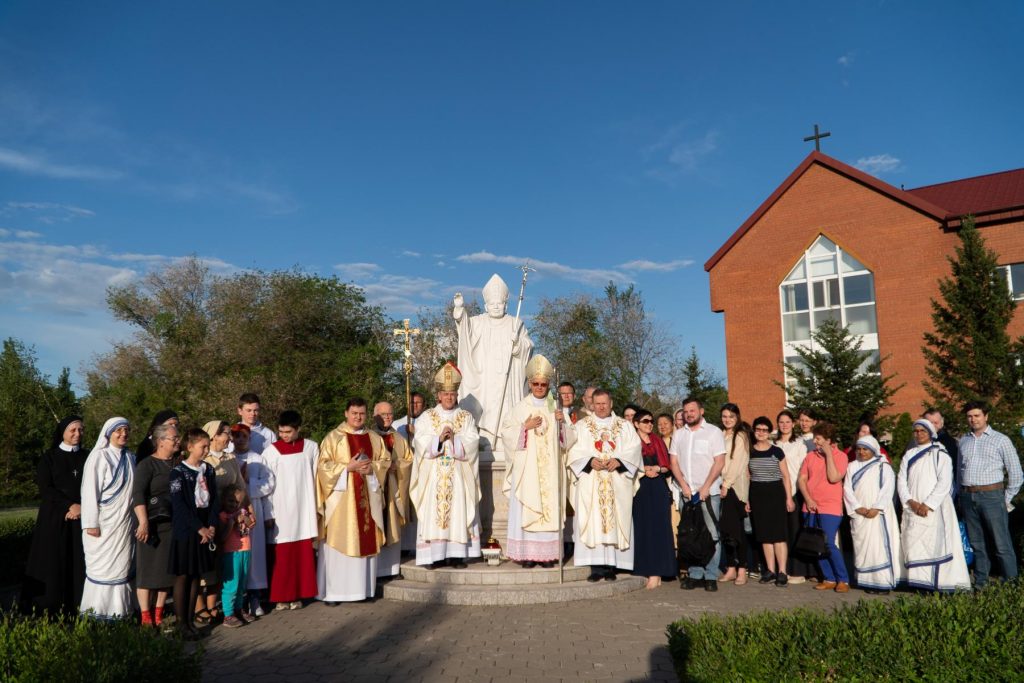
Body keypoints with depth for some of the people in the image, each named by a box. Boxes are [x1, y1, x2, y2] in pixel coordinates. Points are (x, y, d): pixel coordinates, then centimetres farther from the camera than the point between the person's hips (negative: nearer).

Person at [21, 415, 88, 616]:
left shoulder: (87, 457, 10)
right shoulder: (49, 458, 3)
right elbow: (45, 489, -5)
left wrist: (82, 507, -11)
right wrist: (69, 505, -13)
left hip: (81, 518, 2)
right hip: (54, 518, -2)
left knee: (78, 563, -2)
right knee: (53, 562, -4)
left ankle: (76, 607, 2)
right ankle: (49, 610, 0)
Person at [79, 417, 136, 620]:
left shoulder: (130, 458, 10)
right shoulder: (99, 456, -8)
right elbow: (90, 491, -11)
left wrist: (137, 519, 11)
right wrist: (91, 523, -15)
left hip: (125, 524, 5)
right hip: (104, 523, -5)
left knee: (122, 564, 7)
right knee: (102, 566, 0)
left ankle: (118, 608, 13)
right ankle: (97, 611, 9)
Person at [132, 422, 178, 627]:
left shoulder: (177, 464, 12)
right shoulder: (147, 465, -5)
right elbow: (138, 495, -15)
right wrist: (143, 522, -24)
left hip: (174, 524, 6)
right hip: (153, 525, -6)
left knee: (168, 569, 9)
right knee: (148, 569, 0)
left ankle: (158, 614, 20)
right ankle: (146, 618, 7)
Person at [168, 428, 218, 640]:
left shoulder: (208, 470, 8)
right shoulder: (178, 471, -8)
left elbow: (214, 500, 8)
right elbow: (179, 505, -14)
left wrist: (212, 526, -6)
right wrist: (199, 528, -15)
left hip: (206, 529, 5)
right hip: (185, 531, -5)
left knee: (196, 576, 10)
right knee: (182, 576, 2)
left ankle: (191, 620, 17)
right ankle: (181, 623, 8)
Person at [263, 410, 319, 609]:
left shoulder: (311, 448, 0)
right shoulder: (271, 451, -4)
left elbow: (316, 478, 6)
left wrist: (316, 507, 5)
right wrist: (268, 514, -7)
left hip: (304, 509, 2)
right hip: (280, 511, -2)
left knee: (302, 553, 5)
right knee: (280, 555, 1)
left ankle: (298, 595, 16)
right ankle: (281, 597, 13)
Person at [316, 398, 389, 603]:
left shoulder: (374, 438, 13)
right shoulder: (333, 437, 1)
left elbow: (386, 461, 11)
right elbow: (324, 465, -5)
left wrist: (372, 467, -9)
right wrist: (348, 467, -16)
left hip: (368, 496, 4)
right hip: (341, 496, -4)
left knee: (367, 541, 4)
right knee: (339, 541, -4)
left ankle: (363, 588, 12)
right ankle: (332, 591, 3)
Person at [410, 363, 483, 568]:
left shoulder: (466, 417, 9)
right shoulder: (426, 417, 8)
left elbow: (471, 443, -2)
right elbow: (421, 444, -3)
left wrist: (454, 439, -17)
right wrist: (439, 438, -17)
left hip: (458, 475, 0)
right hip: (433, 476, 0)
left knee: (458, 511, -2)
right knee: (434, 512, -3)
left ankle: (456, 554, 3)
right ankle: (435, 555, 1)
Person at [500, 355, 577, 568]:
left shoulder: (556, 408, 10)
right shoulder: (520, 408, 4)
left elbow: (569, 438, 8)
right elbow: (507, 434, -1)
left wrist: (562, 422, -9)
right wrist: (525, 427, -14)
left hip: (550, 469, 2)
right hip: (526, 469, -2)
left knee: (550, 509, 0)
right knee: (526, 509, -5)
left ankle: (547, 553, 5)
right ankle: (526, 553, 0)